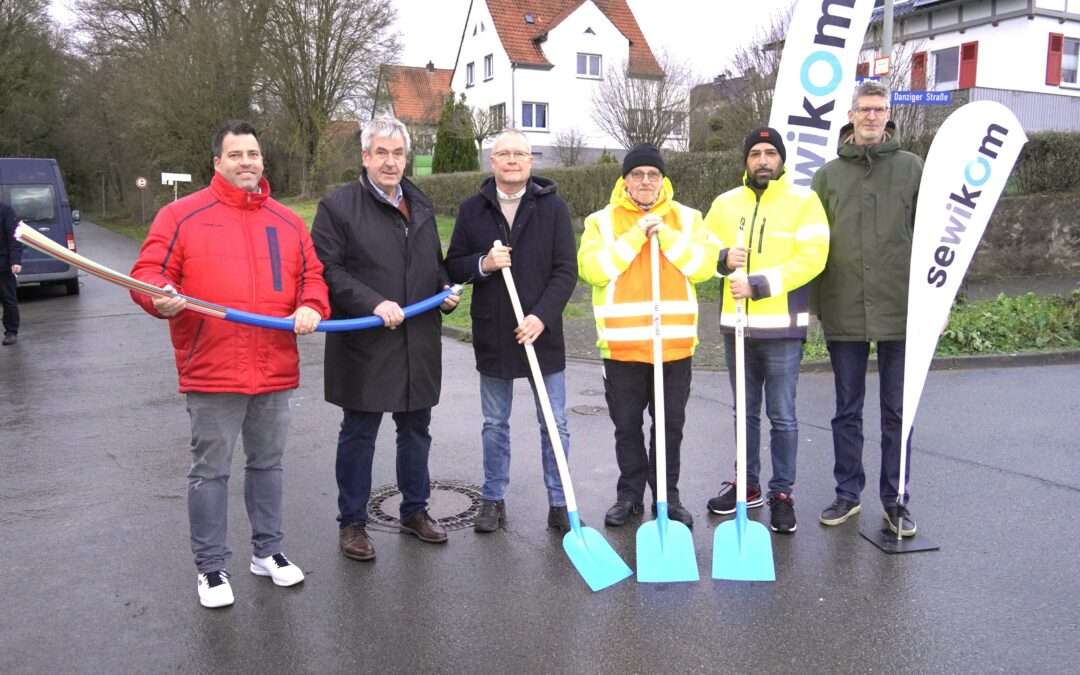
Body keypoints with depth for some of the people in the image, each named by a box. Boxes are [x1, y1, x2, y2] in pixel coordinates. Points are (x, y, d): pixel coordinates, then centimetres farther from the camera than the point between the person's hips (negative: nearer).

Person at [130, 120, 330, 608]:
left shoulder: (288, 222, 11)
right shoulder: (181, 215, 0)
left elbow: (312, 275, 12)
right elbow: (149, 273, -3)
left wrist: (311, 307, -8)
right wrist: (161, 298, -24)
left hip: (275, 371, 4)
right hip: (212, 372, -4)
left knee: (268, 464, 16)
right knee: (210, 471, 6)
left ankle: (267, 551, 32)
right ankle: (210, 566, 20)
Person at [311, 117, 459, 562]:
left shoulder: (421, 206, 13)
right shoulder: (338, 206, -7)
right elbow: (327, 270, -13)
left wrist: (447, 289, 4)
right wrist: (374, 303, -23)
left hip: (419, 345, 6)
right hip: (365, 345, -6)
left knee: (416, 430, 16)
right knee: (358, 435, 6)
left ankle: (415, 510, 32)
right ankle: (352, 523, 20)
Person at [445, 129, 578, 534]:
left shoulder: (553, 207, -2)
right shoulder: (472, 209, 3)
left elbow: (566, 271, -6)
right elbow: (453, 267, 5)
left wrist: (542, 316, -18)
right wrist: (483, 264, -16)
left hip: (542, 332, -1)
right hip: (492, 334, 2)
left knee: (554, 425, 6)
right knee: (494, 424, 13)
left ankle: (559, 504, 19)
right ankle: (493, 500, 27)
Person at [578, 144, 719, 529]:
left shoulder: (687, 218, 7)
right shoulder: (602, 221, 2)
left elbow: (704, 265, -6)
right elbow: (592, 269, -13)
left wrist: (667, 236, -15)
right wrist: (635, 236, -17)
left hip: (675, 344, 1)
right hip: (622, 345, -1)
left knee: (671, 425, 11)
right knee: (627, 426, 10)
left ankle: (668, 496, 25)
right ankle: (630, 494, 26)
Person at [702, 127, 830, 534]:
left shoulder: (803, 201, -3)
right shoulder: (725, 204, 10)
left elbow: (810, 258, -13)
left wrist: (758, 284, -19)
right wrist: (723, 259, -10)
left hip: (782, 327, -4)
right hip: (735, 325, 5)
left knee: (782, 417, 2)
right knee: (745, 413, 16)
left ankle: (782, 493, 15)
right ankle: (747, 486, 29)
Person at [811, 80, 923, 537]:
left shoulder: (911, 167, 4)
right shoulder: (828, 174, 6)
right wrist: (812, 302, 2)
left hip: (900, 310, -1)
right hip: (843, 311, 1)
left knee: (898, 411, 8)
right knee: (847, 410, 11)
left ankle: (895, 498, 20)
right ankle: (847, 493, 24)